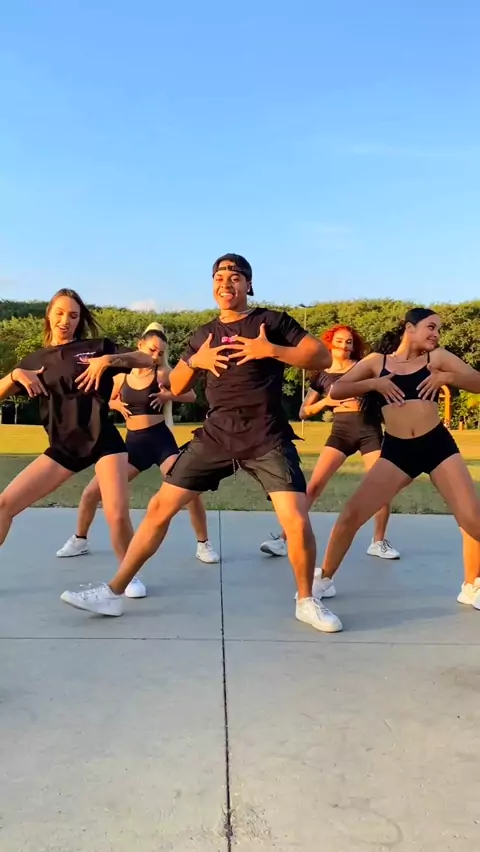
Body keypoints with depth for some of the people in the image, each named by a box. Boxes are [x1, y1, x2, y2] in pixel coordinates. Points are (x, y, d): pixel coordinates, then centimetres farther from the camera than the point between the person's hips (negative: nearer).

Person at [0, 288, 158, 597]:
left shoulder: (97, 347, 1)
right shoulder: (35, 360, 11)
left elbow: (148, 360, -6)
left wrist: (108, 360, -19)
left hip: (102, 442, -3)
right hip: (63, 448, 4)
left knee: (118, 516, -17)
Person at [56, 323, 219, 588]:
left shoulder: (163, 374, -4)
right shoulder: (121, 375, 4)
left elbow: (191, 395, 4)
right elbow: (111, 401, 20)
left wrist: (169, 396, -13)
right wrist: (116, 405, -3)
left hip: (160, 440, -3)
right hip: (133, 442, 3)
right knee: (92, 492, 1)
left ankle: (203, 544, 5)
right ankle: (79, 541, 26)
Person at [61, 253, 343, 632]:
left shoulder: (272, 320, 2)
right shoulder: (204, 334, 14)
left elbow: (323, 357, -4)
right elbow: (176, 387, 18)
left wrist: (271, 350, -15)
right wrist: (195, 361, -2)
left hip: (268, 438, -3)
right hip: (216, 435, 4)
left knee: (297, 520, -15)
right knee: (160, 506, 0)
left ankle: (306, 601, 12)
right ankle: (114, 592, 13)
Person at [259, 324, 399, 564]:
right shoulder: (322, 375, 7)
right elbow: (304, 412, 7)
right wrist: (326, 401, -8)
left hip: (369, 429, 1)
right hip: (341, 431, 0)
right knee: (314, 485, -9)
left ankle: (378, 542, 16)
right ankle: (283, 538, -5)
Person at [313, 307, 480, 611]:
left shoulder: (437, 357, 7)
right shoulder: (377, 361, 7)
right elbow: (336, 391, 4)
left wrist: (447, 377, -12)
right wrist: (373, 383, -9)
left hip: (438, 445, 1)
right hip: (396, 450, -1)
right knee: (352, 513, -7)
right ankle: (324, 578, 13)